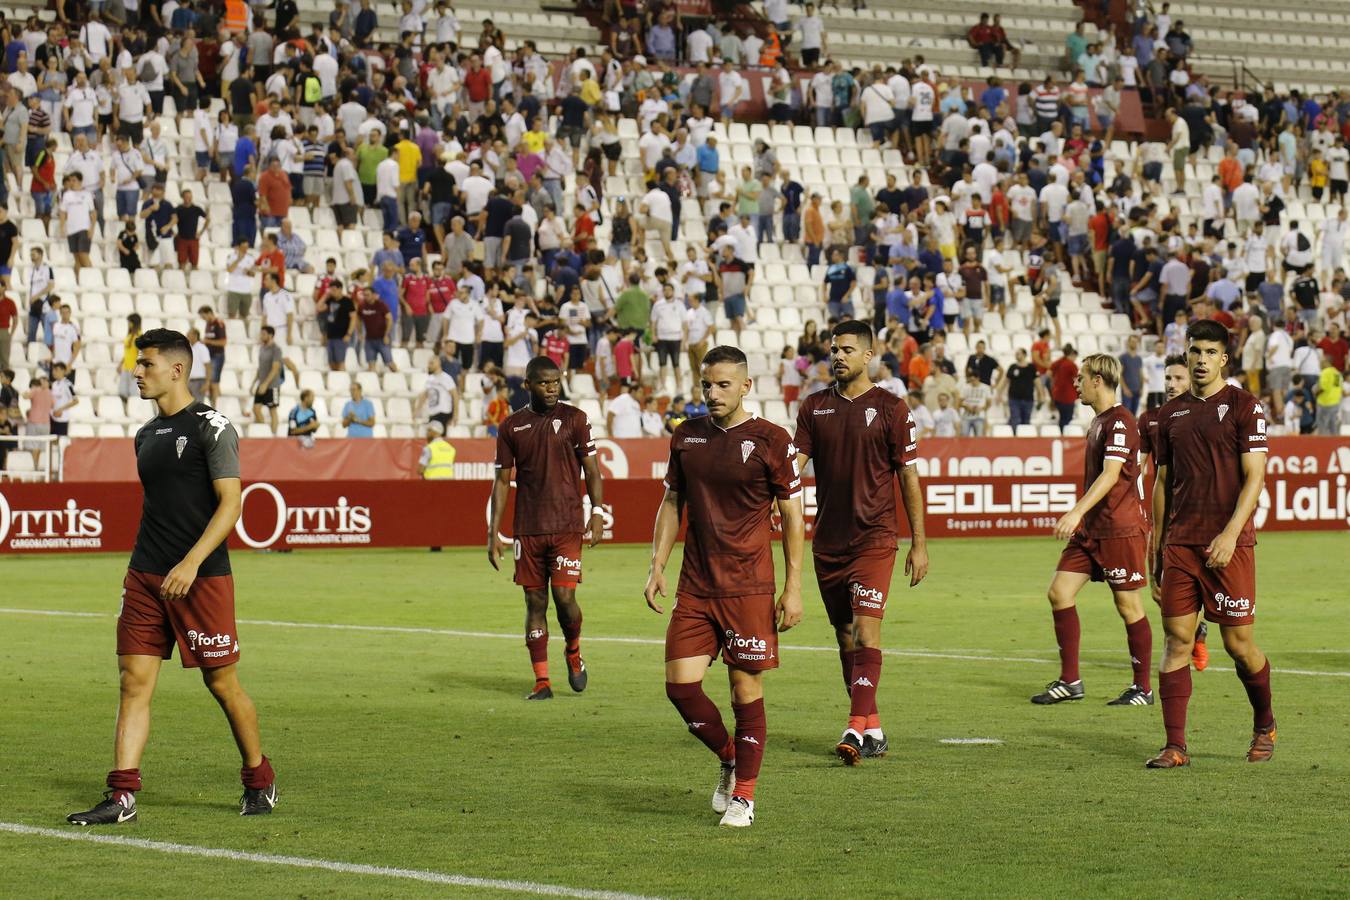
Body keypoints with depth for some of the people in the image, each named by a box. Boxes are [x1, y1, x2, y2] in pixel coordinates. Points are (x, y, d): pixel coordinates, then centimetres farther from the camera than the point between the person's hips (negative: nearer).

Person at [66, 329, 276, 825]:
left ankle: (258, 779, 21)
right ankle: (122, 797, -4)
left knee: (222, 683, 2)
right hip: (144, 577, 7)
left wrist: (191, 563, -23)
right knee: (134, 681, -2)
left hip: (202, 578, -7)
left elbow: (230, 503, -14)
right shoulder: (146, 435, 15)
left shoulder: (211, 427, -8)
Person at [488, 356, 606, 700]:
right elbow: (502, 481, 10)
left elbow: (591, 469, 3)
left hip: (566, 527, -2)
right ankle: (542, 682, 7)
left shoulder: (575, 419, 2)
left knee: (565, 596, -11)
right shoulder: (511, 426, 8)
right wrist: (493, 533, 5)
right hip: (527, 529, 2)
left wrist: (598, 511, -11)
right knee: (535, 603, 3)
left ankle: (574, 652, 20)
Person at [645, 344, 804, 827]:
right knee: (681, 685, -3)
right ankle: (728, 758, 23)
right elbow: (671, 503, 17)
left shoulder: (771, 441, -5)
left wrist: (793, 587, -6)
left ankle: (743, 795, 11)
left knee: (746, 691, -1)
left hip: (748, 588, -4)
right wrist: (657, 566, 8)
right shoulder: (687, 435, 9)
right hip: (694, 588, 4)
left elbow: (792, 514, -2)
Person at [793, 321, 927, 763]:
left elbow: (909, 477, 0)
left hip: (874, 537, -5)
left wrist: (919, 543, -2)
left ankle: (857, 727, -22)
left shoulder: (891, 409, -2)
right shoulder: (814, 407, 8)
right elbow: (794, 463, 2)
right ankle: (873, 729, 17)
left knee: (866, 628, -15)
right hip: (828, 540, 5)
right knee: (845, 635, 9)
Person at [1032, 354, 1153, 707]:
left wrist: (1077, 513, -34)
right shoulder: (1098, 421, 16)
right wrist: (1080, 518, 26)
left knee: (1128, 604, -1)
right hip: (1091, 529, 10)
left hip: (1120, 529, -10)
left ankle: (1143, 688, 9)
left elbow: (1111, 475, -26)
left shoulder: (1121, 422, -14)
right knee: (1059, 592, 2)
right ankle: (1070, 681, 8)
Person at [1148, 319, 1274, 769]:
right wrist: (1156, 546, 14)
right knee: (1177, 640, -2)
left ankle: (1264, 726, 24)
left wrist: (1230, 534, -18)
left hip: (1228, 545, -4)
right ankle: (1175, 746, -2)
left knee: (1238, 643, 0)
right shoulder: (1171, 413, 13)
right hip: (1180, 543, 4)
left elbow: (1254, 478, -7)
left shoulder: (1243, 406, -2)